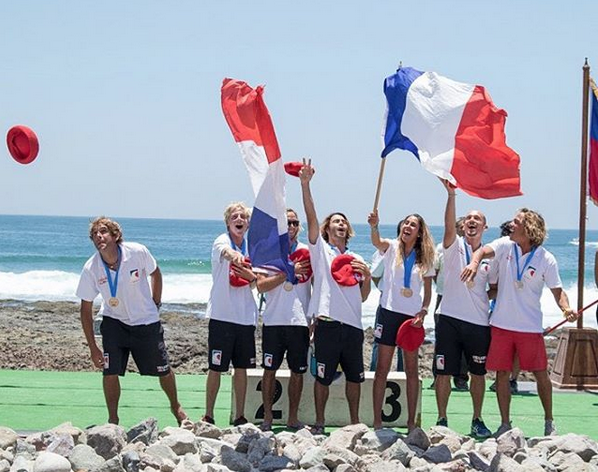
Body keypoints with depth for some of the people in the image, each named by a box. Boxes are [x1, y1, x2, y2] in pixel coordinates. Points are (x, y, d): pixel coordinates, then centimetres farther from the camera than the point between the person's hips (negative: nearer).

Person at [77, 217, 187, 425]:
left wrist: (156, 305, 3)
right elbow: (86, 310, -9)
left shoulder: (137, 252, -21)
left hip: (146, 322, 0)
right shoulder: (91, 269, -18)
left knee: (163, 370, 10)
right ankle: (113, 420, 6)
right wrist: (92, 347, -10)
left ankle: (176, 407, 37)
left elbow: (155, 273, 2)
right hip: (114, 321, 0)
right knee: (110, 373, -12)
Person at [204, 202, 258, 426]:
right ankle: (208, 416, 9)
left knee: (242, 368, 10)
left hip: (246, 316, 5)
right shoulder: (222, 241, -7)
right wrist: (234, 255, -57)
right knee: (216, 368, 0)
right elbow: (226, 252, -34)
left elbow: (256, 285, 12)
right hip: (221, 315, -5)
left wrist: (252, 277, -12)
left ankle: (240, 416, 18)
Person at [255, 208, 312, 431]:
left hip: (300, 321, 1)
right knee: (270, 370, 3)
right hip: (274, 320, -1)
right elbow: (261, 286, -8)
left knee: (297, 371, 6)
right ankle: (267, 417, 12)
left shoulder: (307, 252, 7)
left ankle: (293, 418, 16)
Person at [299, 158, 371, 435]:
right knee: (323, 377, 0)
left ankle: (355, 422, 22)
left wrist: (367, 275, -1)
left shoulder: (356, 259, 20)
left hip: (353, 324, 5)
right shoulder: (321, 250, 7)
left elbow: (363, 296, 19)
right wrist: (305, 184, -18)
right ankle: (319, 423, 11)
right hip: (328, 323, -4)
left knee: (354, 376, 10)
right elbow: (311, 218, -7)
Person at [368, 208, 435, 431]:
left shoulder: (425, 258, 6)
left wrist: (423, 311, -10)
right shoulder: (392, 248, 1)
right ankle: (377, 421, 2)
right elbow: (376, 241, -22)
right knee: (382, 368, 0)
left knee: (411, 369, 5)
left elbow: (428, 290, 7)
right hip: (389, 312, -2)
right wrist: (374, 226, -43)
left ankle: (411, 421, 11)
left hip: (412, 315, 2)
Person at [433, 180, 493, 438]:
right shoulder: (454, 246, 1)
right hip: (450, 319, -2)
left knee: (478, 373, 10)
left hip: (479, 323, 2)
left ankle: (477, 420, 22)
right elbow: (449, 225, -20)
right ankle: (442, 420, 12)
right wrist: (451, 195, -34)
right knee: (444, 372, 1)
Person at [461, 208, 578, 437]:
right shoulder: (506, 246, -1)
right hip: (502, 323, 2)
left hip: (530, 327, -2)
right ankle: (505, 424, 14)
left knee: (541, 374, 4)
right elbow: (484, 251, -18)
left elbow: (557, 290, -5)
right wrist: (474, 262, -42)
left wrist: (566, 308, -26)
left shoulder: (546, 260, -6)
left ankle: (549, 422, 21)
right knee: (502, 373, 5)